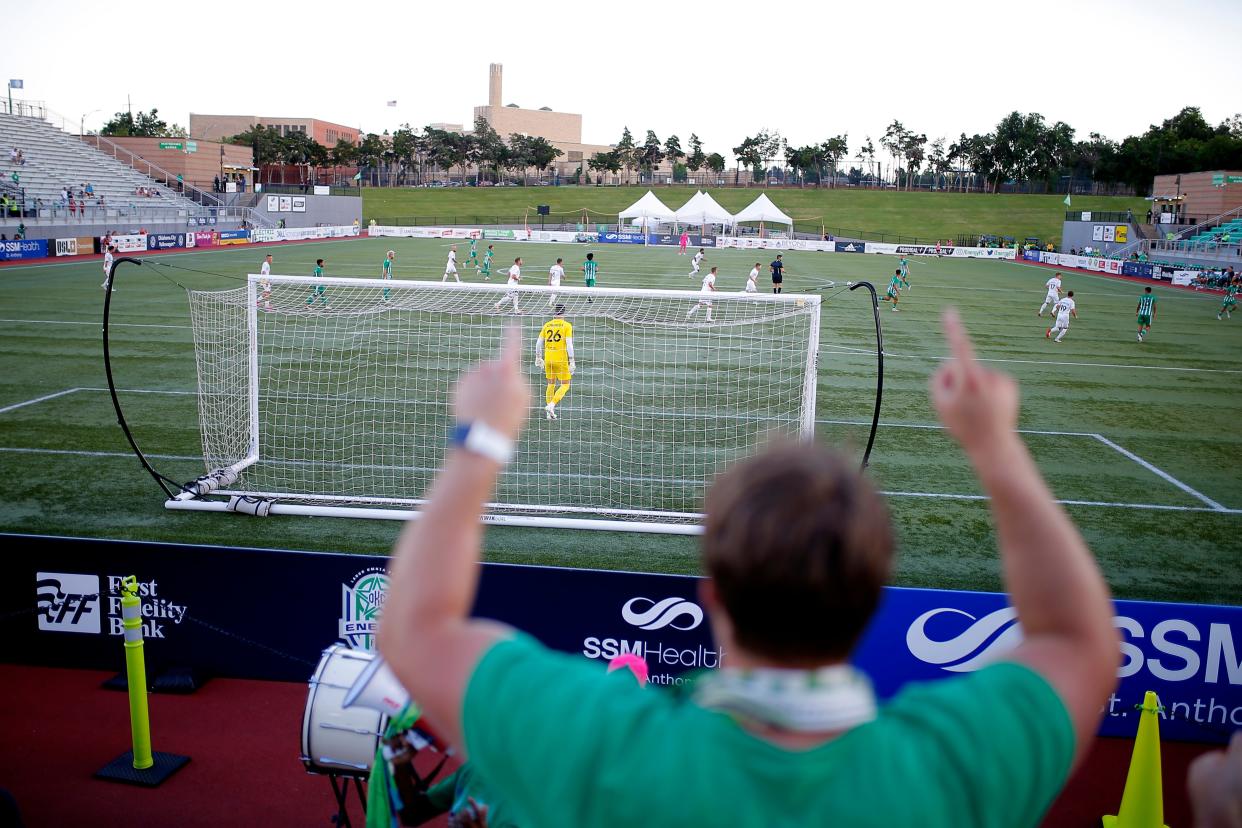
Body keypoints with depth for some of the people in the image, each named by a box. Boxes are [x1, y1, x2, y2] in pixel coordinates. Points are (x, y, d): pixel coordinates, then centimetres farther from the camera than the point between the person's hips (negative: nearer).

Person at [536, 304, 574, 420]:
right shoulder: (567, 326, -5)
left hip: (548, 359, 5)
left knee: (551, 384, 16)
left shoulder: (546, 325, 7)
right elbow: (569, 344, -12)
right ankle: (551, 406, -12)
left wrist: (538, 358, 20)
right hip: (561, 359, -5)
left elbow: (539, 343, 8)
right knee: (565, 385, 5)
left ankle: (549, 413, 17)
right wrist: (571, 362, -10)